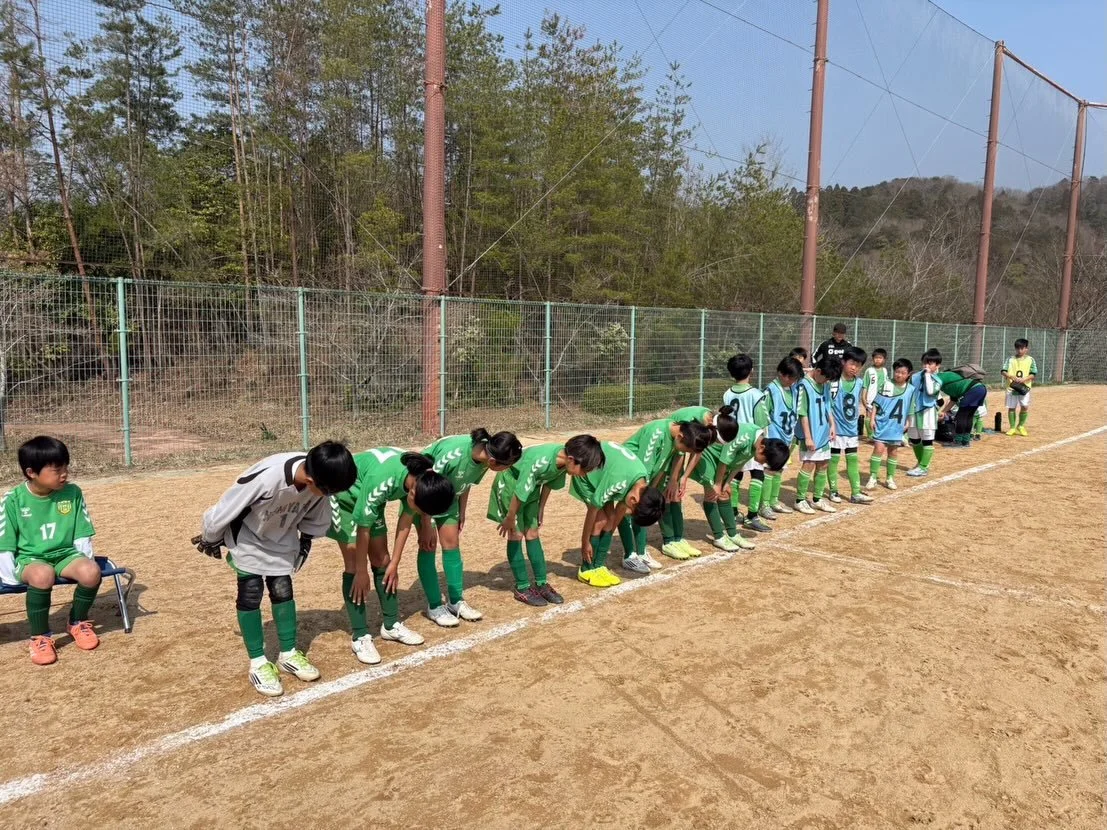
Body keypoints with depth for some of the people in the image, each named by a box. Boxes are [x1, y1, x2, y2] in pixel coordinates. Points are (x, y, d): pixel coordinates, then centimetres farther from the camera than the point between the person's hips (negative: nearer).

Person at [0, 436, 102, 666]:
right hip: (29, 558, -2)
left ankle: (78, 622, 2)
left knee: (91, 571, -30)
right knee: (43, 575, -38)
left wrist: (82, 563, -4)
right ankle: (40, 637, -14)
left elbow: (82, 535, 6)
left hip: (66, 554, 3)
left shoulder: (73, 493, -2)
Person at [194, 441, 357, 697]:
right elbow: (224, 509, -26)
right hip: (248, 537, -4)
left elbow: (316, 516, -3)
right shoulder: (266, 478, -44)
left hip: (282, 538, 5)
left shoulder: (320, 478, -27)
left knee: (282, 591, 8)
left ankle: (288, 655, 21)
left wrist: (305, 541, 9)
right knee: (251, 594, -3)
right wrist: (211, 540, -10)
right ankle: (258, 664, 9)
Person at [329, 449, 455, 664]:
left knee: (381, 558, 6)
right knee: (354, 563, -10)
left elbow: (407, 519, -9)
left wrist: (394, 563, -5)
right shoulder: (381, 480, -42)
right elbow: (363, 528, -31)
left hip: (369, 498, 6)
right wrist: (362, 571, -20)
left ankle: (391, 625, 18)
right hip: (343, 496, -6)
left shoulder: (424, 480, -22)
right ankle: (360, 637, -3)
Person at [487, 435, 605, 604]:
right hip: (509, 484, -6)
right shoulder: (539, 461, -41)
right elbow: (519, 493, -28)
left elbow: (549, 483, 0)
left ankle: (541, 584, 14)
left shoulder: (563, 461, -20)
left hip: (531, 486, 6)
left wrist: (541, 509, 9)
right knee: (516, 535, -4)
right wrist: (510, 519, -15)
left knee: (532, 534, 8)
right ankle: (522, 588, 4)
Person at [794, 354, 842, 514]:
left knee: (823, 465, 11)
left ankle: (817, 499, 22)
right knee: (809, 465, -6)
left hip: (824, 433, 8)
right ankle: (800, 500, 6)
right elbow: (803, 414, -17)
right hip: (811, 434, -8)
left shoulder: (826, 385, 7)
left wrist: (832, 424, 7)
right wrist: (808, 436, -18)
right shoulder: (805, 386, -15)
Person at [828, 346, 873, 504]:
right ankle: (833, 491, 17)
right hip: (836, 428, -6)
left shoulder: (859, 383, 4)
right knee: (833, 459, 5)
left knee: (853, 460, 9)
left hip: (851, 429, 6)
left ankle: (856, 493, 15)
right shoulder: (834, 381, -15)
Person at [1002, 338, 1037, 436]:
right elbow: (1004, 372, -3)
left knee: (1025, 406, -7)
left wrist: (1024, 379, -17)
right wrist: (1012, 377, -20)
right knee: (1011, 407, 3)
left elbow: (1033, 374, 0)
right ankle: (1012, 428, 15)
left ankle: (1021, 426, 14)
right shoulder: (1010, 359, 4)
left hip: (1025, 387, 0)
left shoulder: (1030, 360, 4)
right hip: (1011, 387, 0)